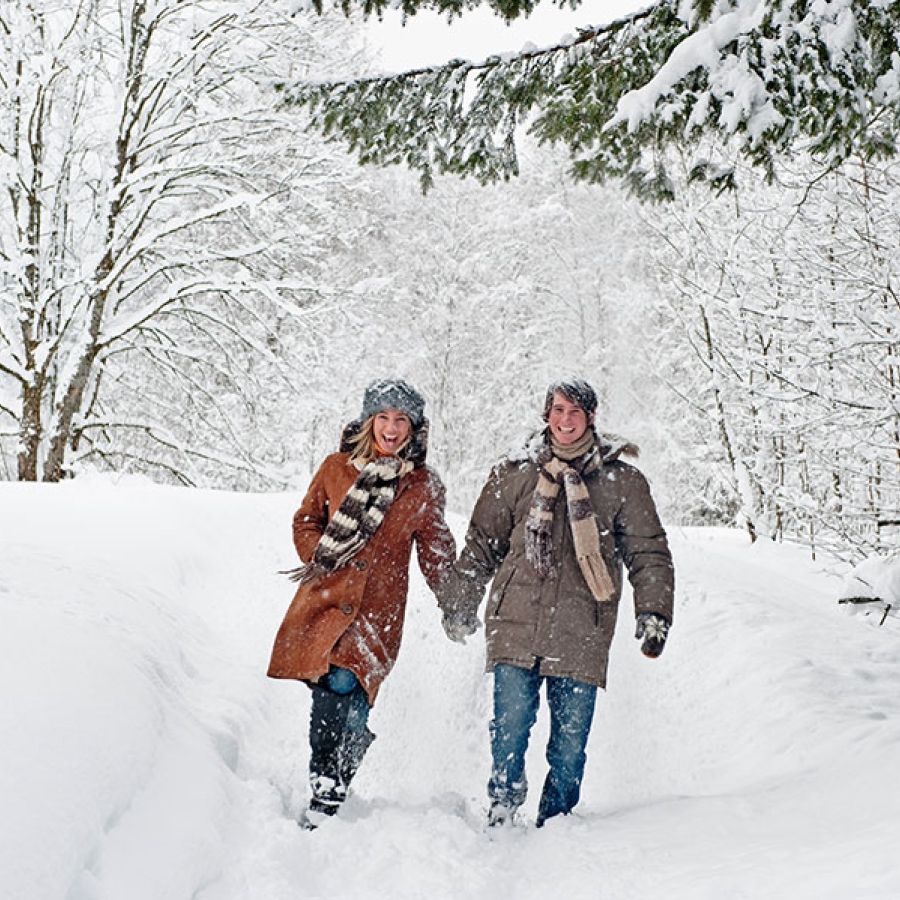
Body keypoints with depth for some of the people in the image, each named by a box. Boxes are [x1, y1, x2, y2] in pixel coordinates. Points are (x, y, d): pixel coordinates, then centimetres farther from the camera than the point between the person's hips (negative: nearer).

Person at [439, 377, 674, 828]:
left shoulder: (622, 482, 9)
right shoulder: (513, 475, 11)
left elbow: (649, 554, 9)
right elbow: (481, 545, 18)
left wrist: (653, 612, -3)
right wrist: (458, 604, 16)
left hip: (581, 637, 0)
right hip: (516, 626, 1)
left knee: (570, 742, 2)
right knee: (510, 725, -7)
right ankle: (502, 812, 12)